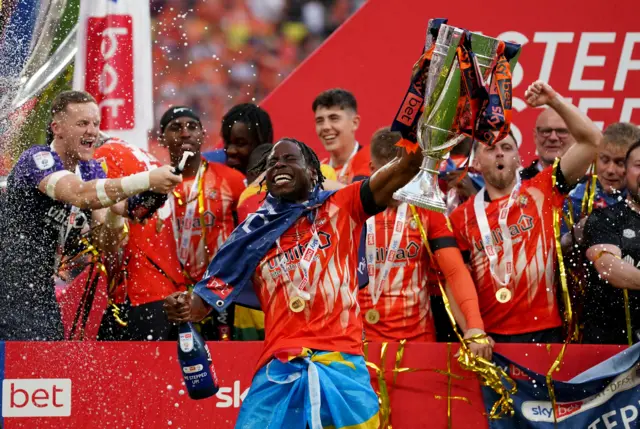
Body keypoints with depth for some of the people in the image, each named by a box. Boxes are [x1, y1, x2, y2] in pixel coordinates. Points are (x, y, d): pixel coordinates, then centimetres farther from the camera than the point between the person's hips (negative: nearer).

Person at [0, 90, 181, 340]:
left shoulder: (92, 171, 7)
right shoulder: (37, 160, -16)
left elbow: (106, 246, 5)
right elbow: (79, 194, -36)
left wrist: (115, 214, -18)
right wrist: (147, 181, -42)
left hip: (42, 291, 8)